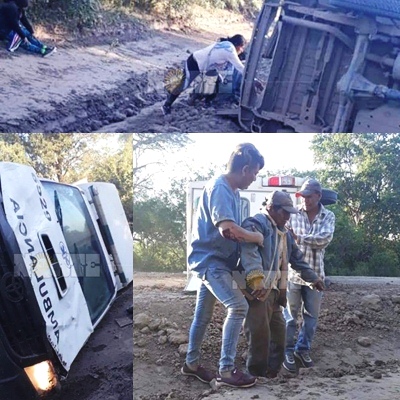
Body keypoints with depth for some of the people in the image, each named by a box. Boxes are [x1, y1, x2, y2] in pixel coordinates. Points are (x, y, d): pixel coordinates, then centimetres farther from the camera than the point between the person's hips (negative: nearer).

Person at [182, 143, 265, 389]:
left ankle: (192, 363, 32)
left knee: (204, 314, 18)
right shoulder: (219, 188, -20)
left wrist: (249, 234, 1)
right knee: (238, 306, -18)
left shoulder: (233, 191, 11)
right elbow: (227, 229, -31)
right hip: (210, 259, -10)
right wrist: (256, 237, -17)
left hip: (215, 260, 10)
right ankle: (226, 370, -13)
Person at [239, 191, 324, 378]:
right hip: (257, 289, -10)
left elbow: (297, 258, 34)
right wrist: (256, 278, -41)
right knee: (259, 333, -8)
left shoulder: (283, 233, 23)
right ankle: (256, 373, 6)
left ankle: (271, 372, 27)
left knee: (278, 330, 14)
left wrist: (312, 277, 37)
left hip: (274, 290, 10)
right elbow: (249, 251, -28)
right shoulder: (255, 224, -10)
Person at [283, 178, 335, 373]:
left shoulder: (328, 216, 2)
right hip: (294, 272, -2)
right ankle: (288, 350, 16)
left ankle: (303, 349, 27)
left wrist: (299, 237, -21)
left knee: (311, 315, 11)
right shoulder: (293, 214, -2)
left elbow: (325, 238, -14)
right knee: (290, 314, 4)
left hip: (315, 273, 2)